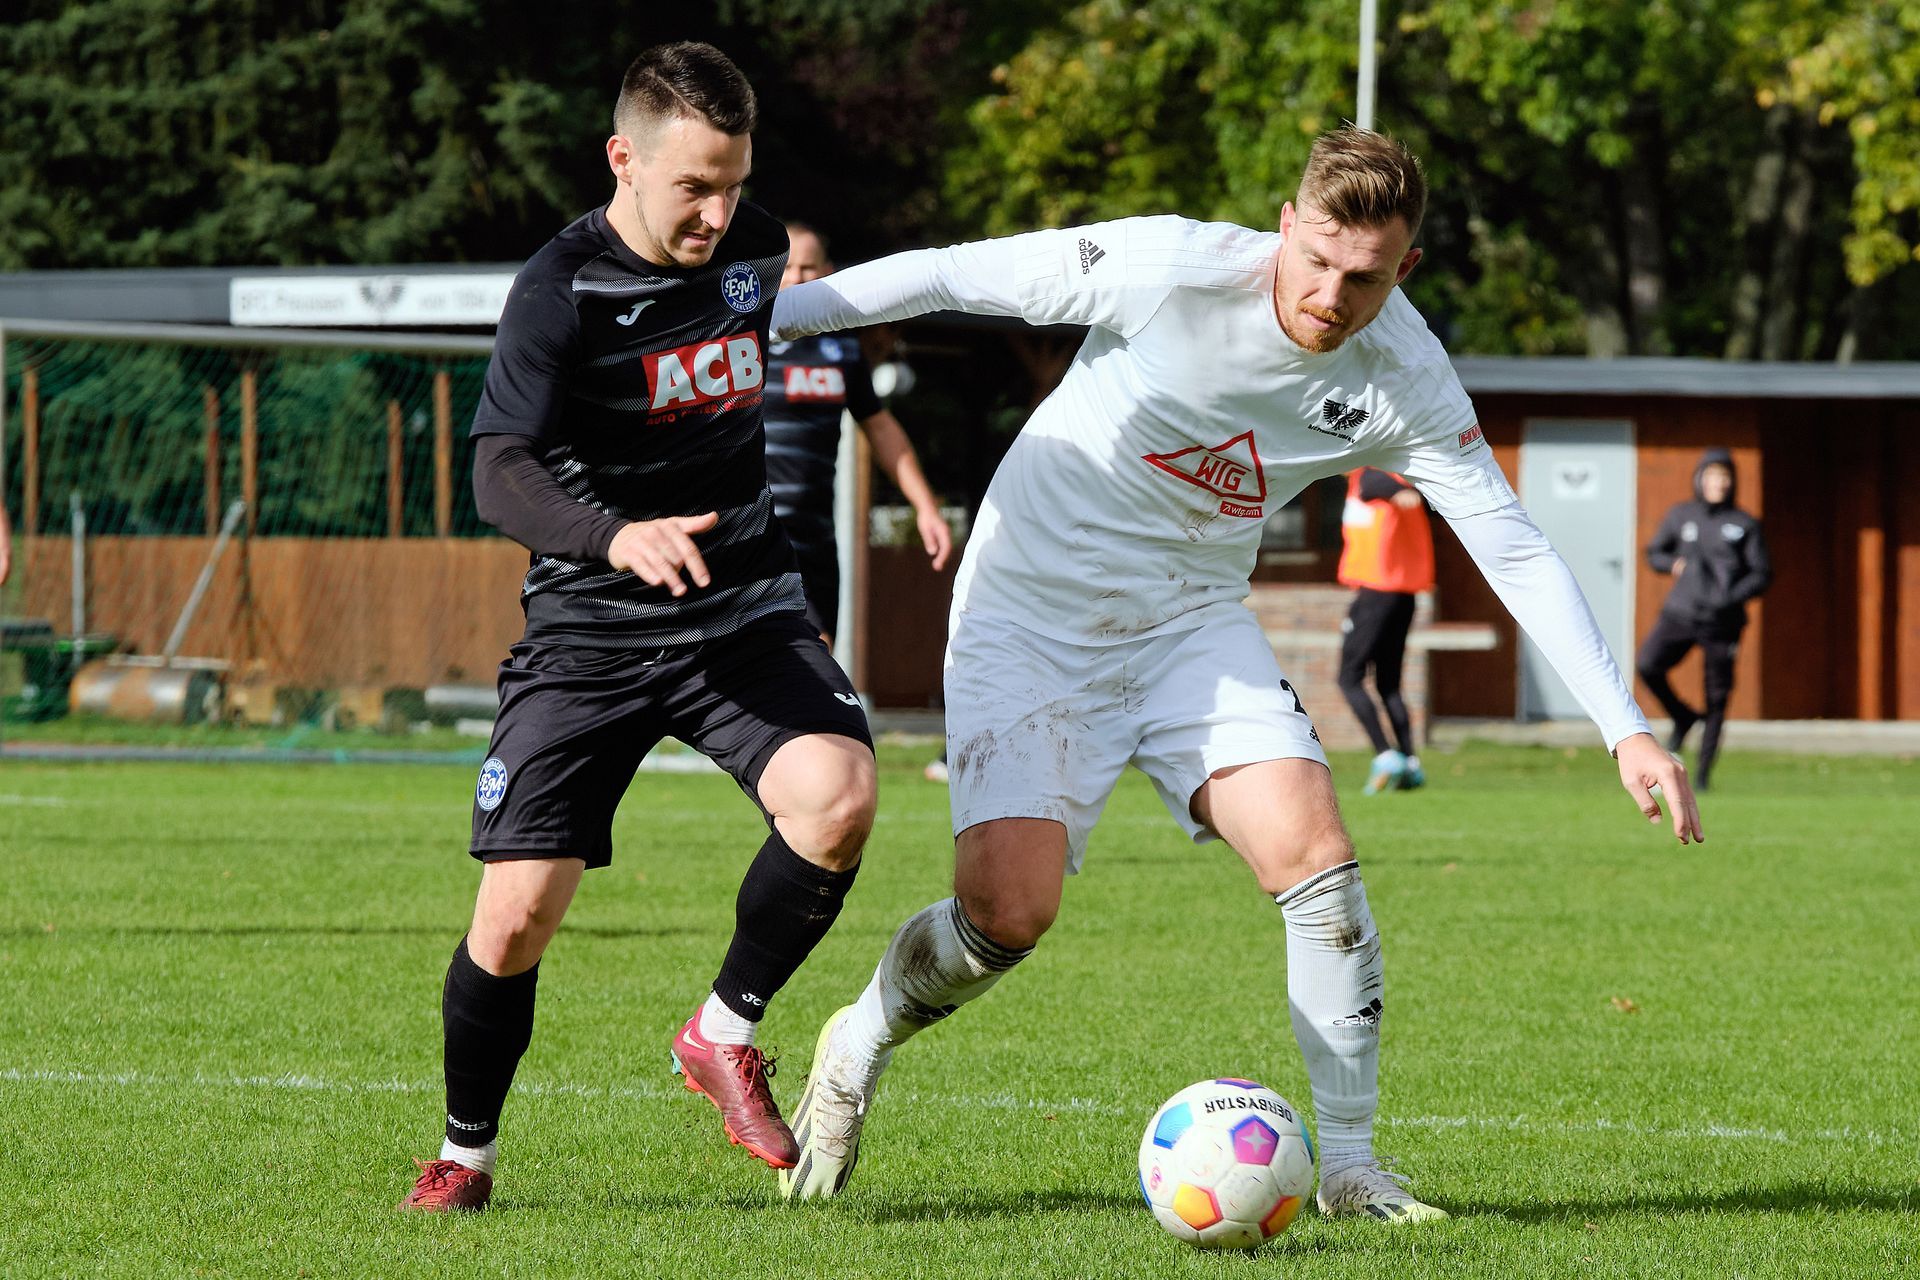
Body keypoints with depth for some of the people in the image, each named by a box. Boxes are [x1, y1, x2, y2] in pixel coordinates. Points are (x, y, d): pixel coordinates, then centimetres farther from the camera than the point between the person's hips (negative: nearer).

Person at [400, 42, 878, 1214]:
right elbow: (501, 471, -26)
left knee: (837, 797, -26)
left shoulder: (753, 248, 2)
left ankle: (726, 1035, -3)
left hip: (743, 610, 3)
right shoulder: (562, 291, -15)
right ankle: (467, 1153, 19)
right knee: (517, 914, -8)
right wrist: (617, 536, -42)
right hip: (590, 632, -3)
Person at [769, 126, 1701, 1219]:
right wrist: (764, 317, -14)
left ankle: (1348, 1161, -1)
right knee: (1009, 913, -16)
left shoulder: (1406, 380, -13)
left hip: (1191, 617, 3)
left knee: (1314, 852, -16)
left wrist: (1629, 730, -14)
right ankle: (859, 1046, 16)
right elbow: (952, 275, -16)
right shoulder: (1177, 270, -24)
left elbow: (1517, 552, -9)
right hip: (1030, 610, -3)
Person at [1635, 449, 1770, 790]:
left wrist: (1732, 598, -15)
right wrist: (1673, 564, -2)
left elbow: (1761, 574, 1)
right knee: (1647, 664, -21)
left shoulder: (1745, 525, 2)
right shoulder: (1681, 516, 8)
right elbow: (1655, 553, 20)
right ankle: (1683, 718, 5)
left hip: (1722, 621, -2)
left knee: (1717, 696, -1)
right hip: (1681, 613, 2)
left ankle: (1704, 771, 10)